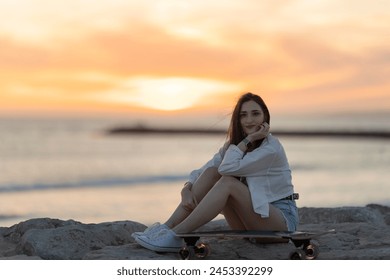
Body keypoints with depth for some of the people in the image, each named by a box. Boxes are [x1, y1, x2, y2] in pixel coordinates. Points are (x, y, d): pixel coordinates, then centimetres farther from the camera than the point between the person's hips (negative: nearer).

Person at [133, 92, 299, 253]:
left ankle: (175, 236, -31)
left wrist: (249, 139, -19)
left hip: (282, 219, -6)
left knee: (228, 182, -29)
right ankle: (167, 227, -20)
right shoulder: (234, 146, 6)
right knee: (212, 171, -13)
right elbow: (199, 173, 0)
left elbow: (229, 167, -28)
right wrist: (186, 190, -20)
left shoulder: (271, 148, -16)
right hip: (250, 223, 6)